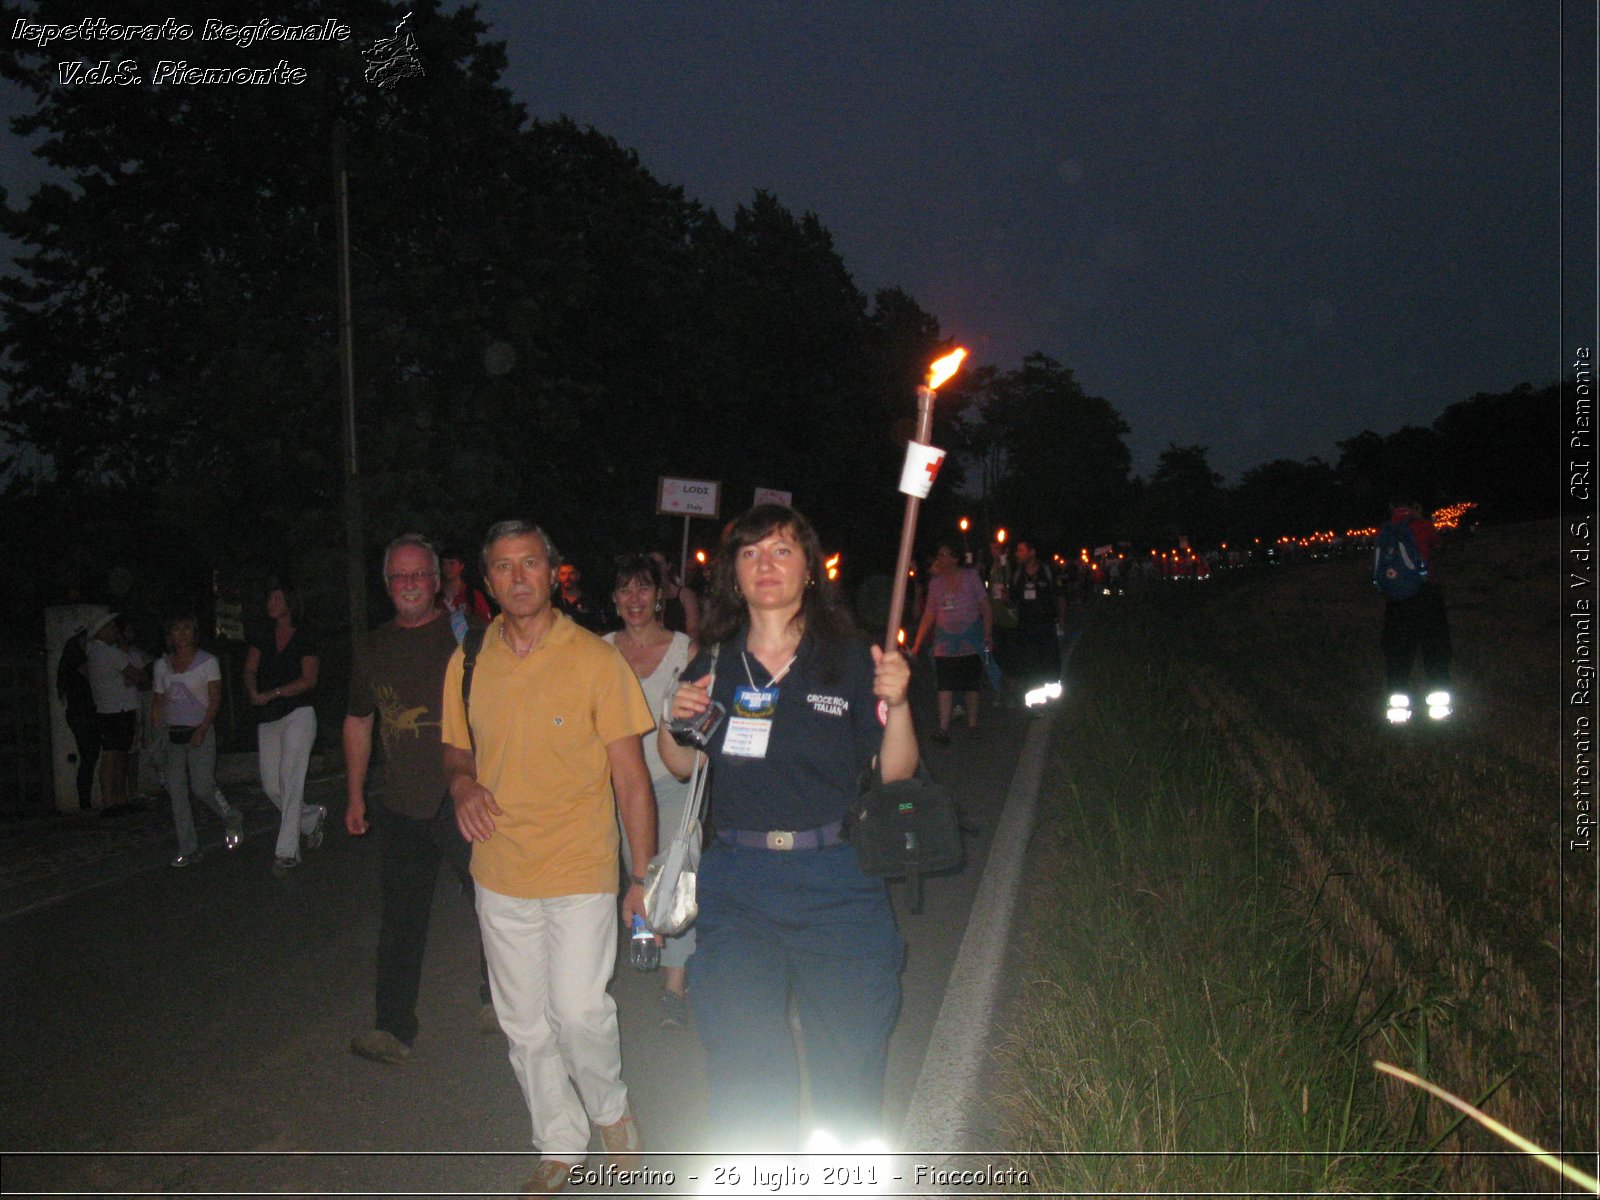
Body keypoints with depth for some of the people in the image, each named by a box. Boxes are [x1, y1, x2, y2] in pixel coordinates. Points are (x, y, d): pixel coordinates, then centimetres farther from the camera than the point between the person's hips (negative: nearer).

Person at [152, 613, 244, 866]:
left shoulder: (208, 662, -1)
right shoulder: (162, 664, 11)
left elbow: (215, 700, -5)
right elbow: (158, 703, 13)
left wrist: (202, 729, -16)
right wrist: (154, 734, 5)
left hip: (199, 733, -4)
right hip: (171, 734, 4)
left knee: (202, 786, -11)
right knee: (177, 792, 1)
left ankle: (233, 820, 17)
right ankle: (188, 850, 6)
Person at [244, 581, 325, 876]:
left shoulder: (305, 638, -2)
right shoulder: (263, 636, 11)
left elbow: (308, 680, -7)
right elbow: (250, 670, 4)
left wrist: (272, 694, -15)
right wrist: (253, 692, -17)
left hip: (298, 714, -5)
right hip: (268, 719, 5)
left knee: (290, 781, -10)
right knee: (271, 787, 6)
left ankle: (287, 851, -6)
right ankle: (313, 817, 30)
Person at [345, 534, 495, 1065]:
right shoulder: (373, 649, 10)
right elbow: (358, 722, 20)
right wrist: (355, 796, 18)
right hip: (401, 807, 4)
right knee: (401, 920, 10)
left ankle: (497, 997, 25)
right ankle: (394, 1029, 21)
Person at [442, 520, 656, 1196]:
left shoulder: (595, 660, -9)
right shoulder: (469, 662, 2)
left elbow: (631, 777, -7)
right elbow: (456, 750, 16)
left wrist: (645, 876, -9)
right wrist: (462, 784, -8)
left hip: (581, 871, -4)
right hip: (500, 874, 4)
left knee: (579, 1011, -9)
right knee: (524, 1025, 13)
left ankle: (610, 1106, 24)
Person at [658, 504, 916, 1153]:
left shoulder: (851, 660, -5)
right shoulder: (712, 666, 3)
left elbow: (895, 772, -4)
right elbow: (683, 767, 15)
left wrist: (897, 705, -21)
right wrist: (673, 721, -5)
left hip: (836, 882, -2)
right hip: (736, 885, 2)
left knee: (849, 1049, 11)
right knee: (741, 1058, 10)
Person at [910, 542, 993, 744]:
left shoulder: (970, 576, -1)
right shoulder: (935, 582, 7)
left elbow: (986, 608, 0)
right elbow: (929, 615, 11)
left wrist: (988, 635, -9)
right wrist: (917, 644, 7)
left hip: (970, 642, -2)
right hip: (945, 642, 2)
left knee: (971, 684, 5)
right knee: (944, 685, -8)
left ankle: (972, 725, 16)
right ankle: (944, 729, -11)